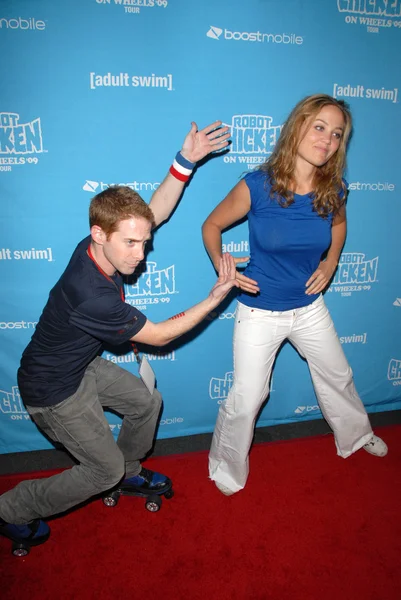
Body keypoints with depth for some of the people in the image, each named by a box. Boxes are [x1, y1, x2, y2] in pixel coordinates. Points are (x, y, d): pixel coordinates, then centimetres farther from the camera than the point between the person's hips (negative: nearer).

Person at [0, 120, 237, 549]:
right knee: (105, 469, 8)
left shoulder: (97, 247, -17)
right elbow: (159, 336, -24)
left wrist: (185, 161, -21)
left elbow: (157, 211, -8)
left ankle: (130, 472, 42)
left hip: (83, 365, 8)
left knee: (147, 402, 15)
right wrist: (216, 296, -21)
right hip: (53, 389, -8)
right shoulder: (92, 297, -39)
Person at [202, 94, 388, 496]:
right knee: (246, 399, 4)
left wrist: (330, 263, 0)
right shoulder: (257, 185, -22)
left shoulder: (333, 190, -9)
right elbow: (211, 225, -9)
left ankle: (356, 435, 57)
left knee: (338, 376, 25)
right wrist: (220, 263, -26)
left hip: (309, 307, 5)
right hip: (259, 312, -4)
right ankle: (227, 469, 34)